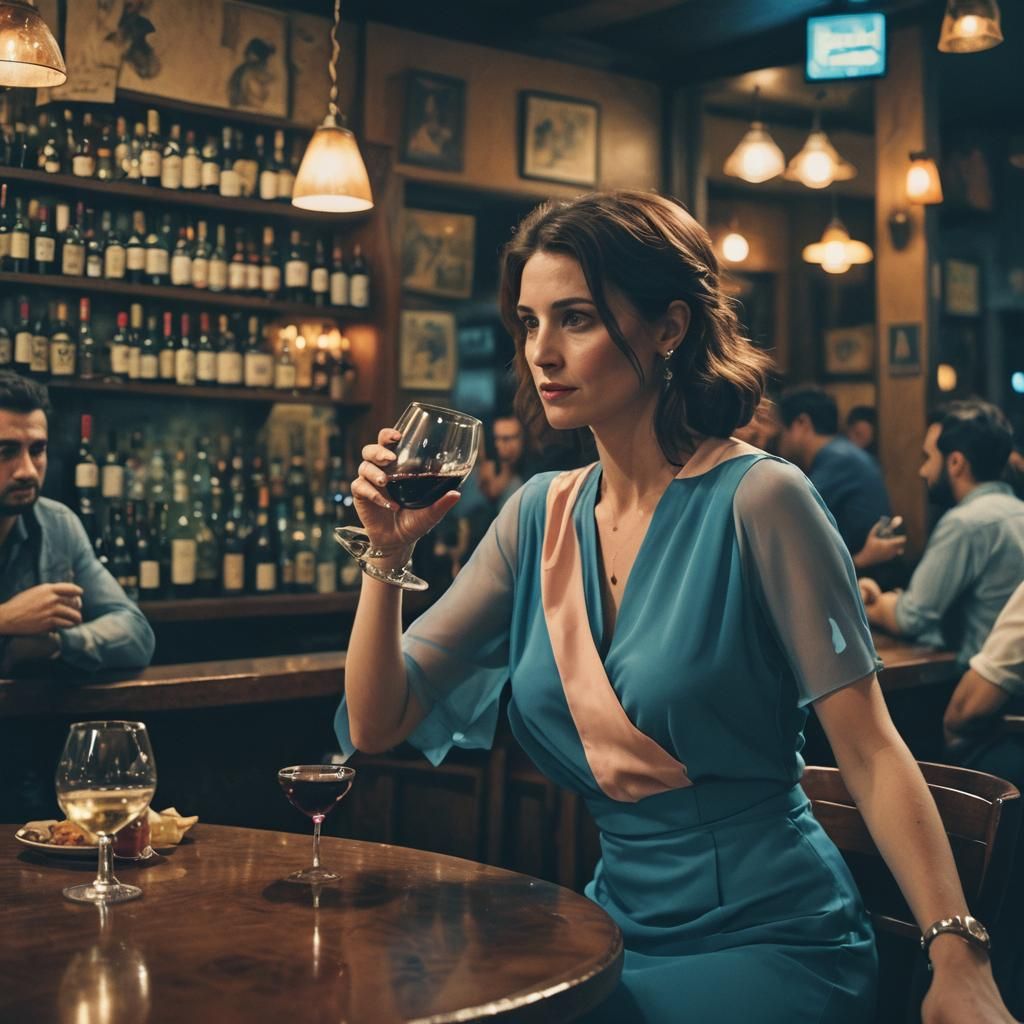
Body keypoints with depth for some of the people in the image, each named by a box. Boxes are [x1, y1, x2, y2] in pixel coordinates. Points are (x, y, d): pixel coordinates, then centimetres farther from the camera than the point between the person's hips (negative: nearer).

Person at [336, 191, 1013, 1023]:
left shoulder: (756, 500, -14)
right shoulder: (539, 516, 3)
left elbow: (869, 750, -13)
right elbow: (376, 724, 2)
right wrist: (388, 553, -12)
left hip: (771, 944, -5)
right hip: (618, 921, 6)